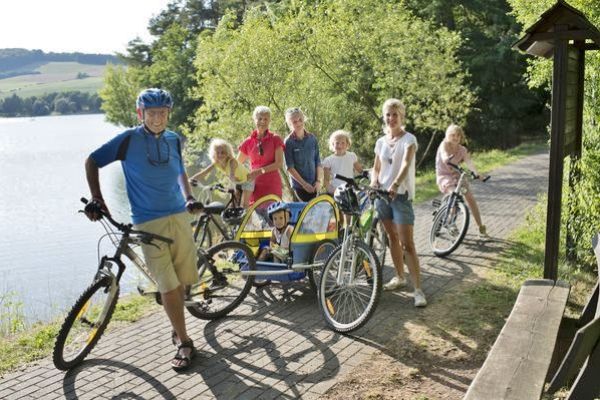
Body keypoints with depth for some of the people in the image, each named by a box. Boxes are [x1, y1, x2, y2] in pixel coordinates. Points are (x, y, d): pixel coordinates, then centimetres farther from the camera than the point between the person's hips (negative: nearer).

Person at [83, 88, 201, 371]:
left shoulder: (174, 140, 8)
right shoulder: (128, 140, -5)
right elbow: (92, 162, 5)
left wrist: (189, 197, 7)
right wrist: (96, 199, -1)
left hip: (179, 217, 4)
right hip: (148, 222, -4)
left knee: (181, 280, 9)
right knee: (168, 285, -7)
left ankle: (177, 330, 31)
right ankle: (184, 343, 5)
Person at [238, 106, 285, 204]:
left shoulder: (275, 139, 2)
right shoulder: (248, 142, 7)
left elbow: (279, 163, -7)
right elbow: (237, 164, 17)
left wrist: (260, 171, -17)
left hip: (273, 185, -1)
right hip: (255, 186, 1)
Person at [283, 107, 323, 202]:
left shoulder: (312, 138, 5)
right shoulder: (289, 142, -5)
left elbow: (318, 161, 8)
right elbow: (290, 167, -8)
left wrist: (319, 181, -3)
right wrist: (304, 184, -12)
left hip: (314, 185, 3)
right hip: (299, 186, -3)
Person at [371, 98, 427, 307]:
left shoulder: (408, 139, -8)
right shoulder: (381, 142, 10)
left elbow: (406, 164, -25)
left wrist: (395, 184, -41)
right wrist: (374, 182, -8)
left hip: (401, 195, -6)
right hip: (382, 194, 6)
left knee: (407, 244, -9)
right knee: (392, 237, 15)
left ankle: (418, 289, -6)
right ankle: (399, 277, 31)